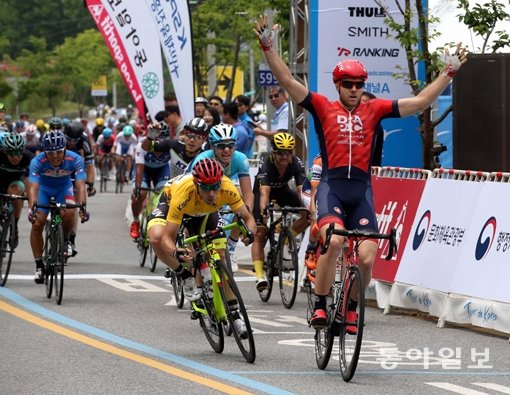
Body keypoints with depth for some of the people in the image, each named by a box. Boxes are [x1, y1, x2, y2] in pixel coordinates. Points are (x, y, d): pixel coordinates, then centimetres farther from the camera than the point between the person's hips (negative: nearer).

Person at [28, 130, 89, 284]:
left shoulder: (75, 160, -32)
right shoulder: (37, 162, -33)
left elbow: (80, 186, -38)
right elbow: (33, 187, -41)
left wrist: (82, 206, -54)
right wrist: (32, 208, -58)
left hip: (64, 188, 0)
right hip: (44, 189, 0)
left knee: (69, 213, -29)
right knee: (37, 223, -15)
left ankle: (65, 240, 3)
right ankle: (39, 265, -2)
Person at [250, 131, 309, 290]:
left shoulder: (296, 163, -27)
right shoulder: (265, 164, -35)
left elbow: (301, 190, -35)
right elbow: (264, 193, -46)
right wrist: (264, 212, -63)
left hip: (282, 190, 3)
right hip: (263, 190, -3)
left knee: (308, 215, -20)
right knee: (260, 234, -15)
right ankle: (259, 276, -18)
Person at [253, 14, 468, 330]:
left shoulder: (374, 110, 10)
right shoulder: (323, 107, 5)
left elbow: (420, 101, 9)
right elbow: (288, 81, -3)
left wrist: (450, 72, 4)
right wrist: (268, 47, -13)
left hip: (362, 188, 2)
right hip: (332, 185, -2)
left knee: (367, 258, -8)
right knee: (334, 241, -28)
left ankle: (351, 307, 19)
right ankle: (320, 307, -14)